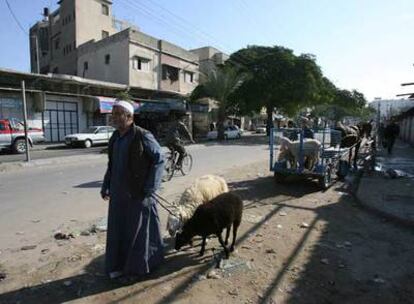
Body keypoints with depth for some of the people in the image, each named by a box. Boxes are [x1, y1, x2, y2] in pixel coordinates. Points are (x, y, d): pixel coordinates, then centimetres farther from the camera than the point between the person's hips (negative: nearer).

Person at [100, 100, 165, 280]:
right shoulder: (115, 137, 7)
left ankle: (137, 267, 29)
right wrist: (105, 186, 11)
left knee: (138, 230, 8)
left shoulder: (142, 136, -15)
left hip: (138, 193, -7)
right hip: (118, 193, 7)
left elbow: (159, 159, -14)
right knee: (117, 229, 16)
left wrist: (149, 188, -16)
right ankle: (119, 265, 35)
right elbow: (111, 164, 16)